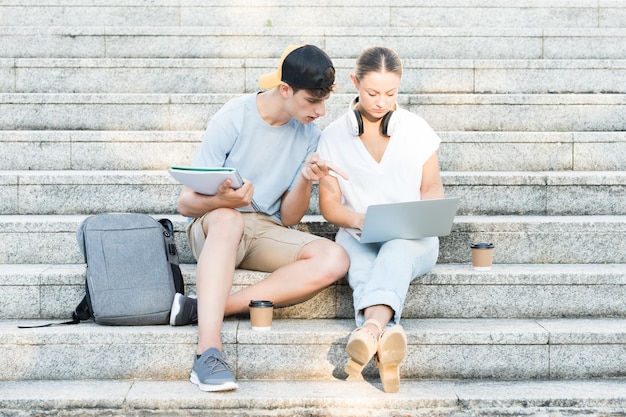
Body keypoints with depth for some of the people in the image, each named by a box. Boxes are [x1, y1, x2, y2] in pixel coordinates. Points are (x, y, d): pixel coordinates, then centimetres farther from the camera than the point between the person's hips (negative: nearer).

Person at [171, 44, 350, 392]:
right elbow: (186, 203, -11)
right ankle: (209, 351, -49)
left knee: (334, 259, -27)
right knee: (228, 218, -41)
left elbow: (289, 218, 1)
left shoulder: (309, 134, 2)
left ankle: (200, 308, -31)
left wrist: (306, 180, -18)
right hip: (215, 227, -4)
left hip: (269, 233, 4)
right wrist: (222, 200, -33)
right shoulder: (233, 119, -12)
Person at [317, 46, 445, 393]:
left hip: (413, 239, 0)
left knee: (397, 247, -38)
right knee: (361, 262, -38)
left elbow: (432, 188, 16)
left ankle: (370, 328, -65)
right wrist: (360, 220, -14)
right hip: (358, 235, 0)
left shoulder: (416, 128, 12)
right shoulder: (334, 136, 8)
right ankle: (387, 333, -65)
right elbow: (329, 203, 7)